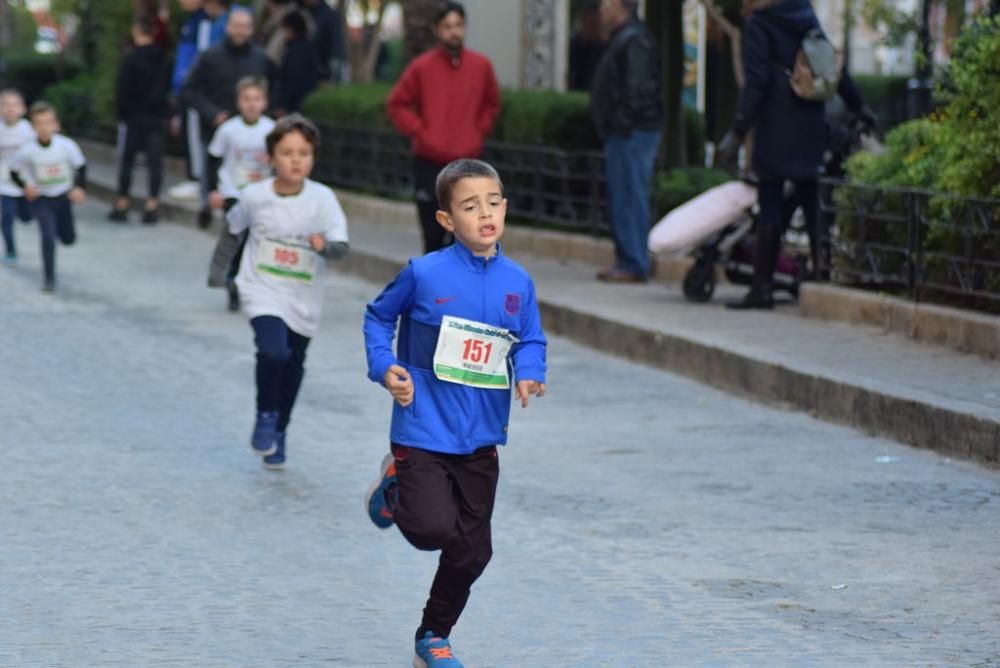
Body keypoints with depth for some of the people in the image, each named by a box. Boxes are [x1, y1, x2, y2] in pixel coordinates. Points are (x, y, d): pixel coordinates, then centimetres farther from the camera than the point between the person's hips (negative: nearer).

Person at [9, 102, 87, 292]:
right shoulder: (27, 151, -20)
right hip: (41, 199, -2)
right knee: (48, 237, -16)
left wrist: (79, 188, -16)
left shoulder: (67, 146, -19)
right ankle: (49, 278, -4)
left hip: (63, 196, 2)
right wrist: (25, 186, -20)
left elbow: (81, 166, -4)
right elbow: (14, 170, -5)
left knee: (68, 239, 15)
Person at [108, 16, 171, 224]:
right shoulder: (163, 59, 4)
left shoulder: (131, 60, -11)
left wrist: (122, 114, -1)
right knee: (155, 160, 2)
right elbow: (168, 87, 9)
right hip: (157, 116, 4)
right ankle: (152, 205, -4)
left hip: (135, 115, -3)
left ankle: (122, 204, 6)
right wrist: (165, 115, 13)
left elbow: (124, 90, -10)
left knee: (127, 160, 6)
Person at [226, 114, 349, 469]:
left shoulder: (323, 199, -14)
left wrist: (325, 245, -41)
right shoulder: (254, 196, -10)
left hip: (303, 300, 2)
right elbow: (233, 228, 10)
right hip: (263, 292, -2)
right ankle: (265, 417, -2)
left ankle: (278, 432, 39)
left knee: (293, 367, 16)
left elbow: (342, 247, -20)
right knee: (273, 351, -26)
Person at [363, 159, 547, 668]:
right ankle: (394, 487, 17)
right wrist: (384, 368, -11)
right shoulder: (424, 274, -11)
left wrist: (528, 374, -10)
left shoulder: (517, 283, 0)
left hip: (480, 439, 4)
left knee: (472, 550, 10)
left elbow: (531, 341, 11)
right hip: (423, 431, -4)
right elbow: (378, 317, 3)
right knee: (434, 529, -17)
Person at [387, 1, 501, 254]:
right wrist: (419, 132, -5)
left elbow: (492, 104, 17)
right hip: (430, 164, -1)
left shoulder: (481, 66, 1)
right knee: (434, 234, 3)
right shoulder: (422, 67, -5)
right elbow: (396, 105, 3)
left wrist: (479, 131, 4)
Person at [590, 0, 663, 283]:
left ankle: (634, 265, -10)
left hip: (631, 133, -11)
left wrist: (623, 123, -21)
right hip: (622, 133, 11)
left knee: (630, 199, -10)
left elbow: (638, 89, -22)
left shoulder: (634, 40, -15)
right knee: (621, 199, 13)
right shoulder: (622, 38, 19)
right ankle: (627, 262, 17)